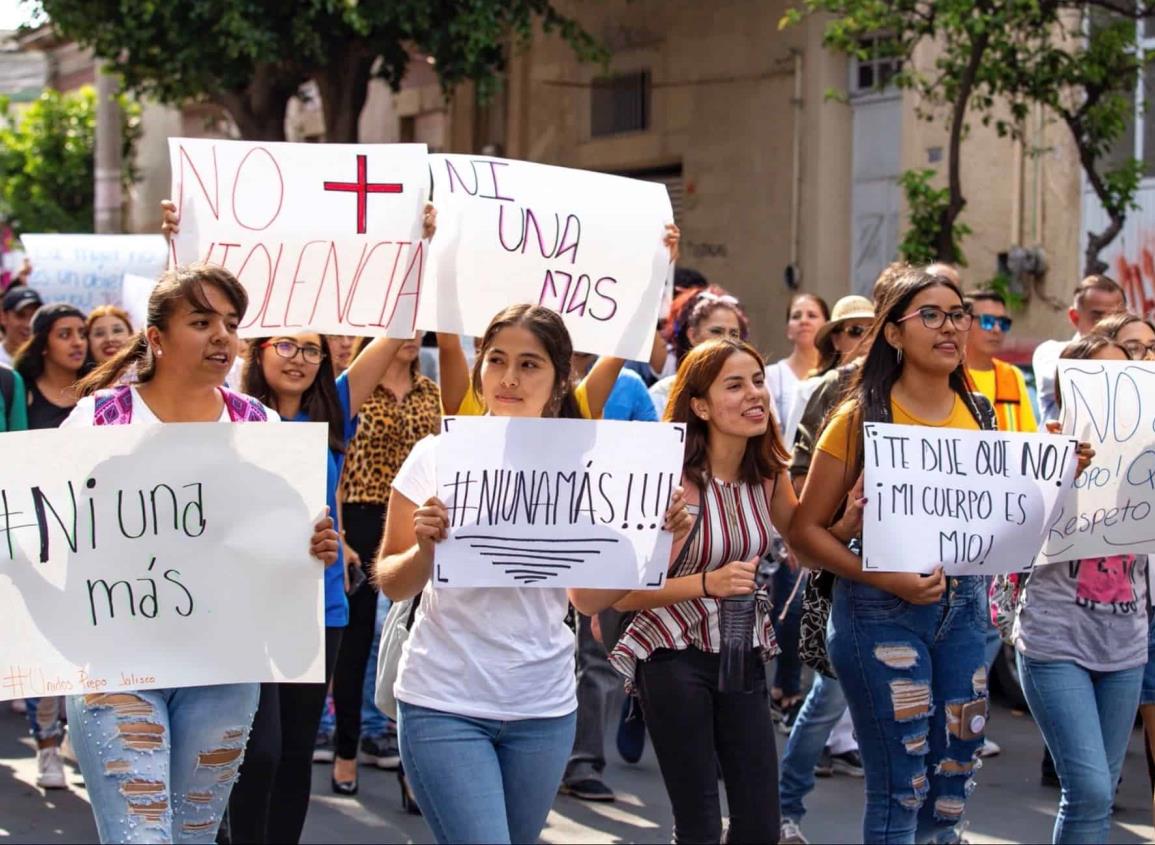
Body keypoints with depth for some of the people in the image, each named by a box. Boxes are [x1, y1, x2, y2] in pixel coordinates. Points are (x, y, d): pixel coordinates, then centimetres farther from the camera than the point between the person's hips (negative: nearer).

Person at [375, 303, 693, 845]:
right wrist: (425, 548, -21)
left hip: (543, 709, 3)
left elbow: (589, 599, 8)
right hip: (445, 703, -3)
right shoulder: (436, 457, -4)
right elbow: (391, 586, 0)